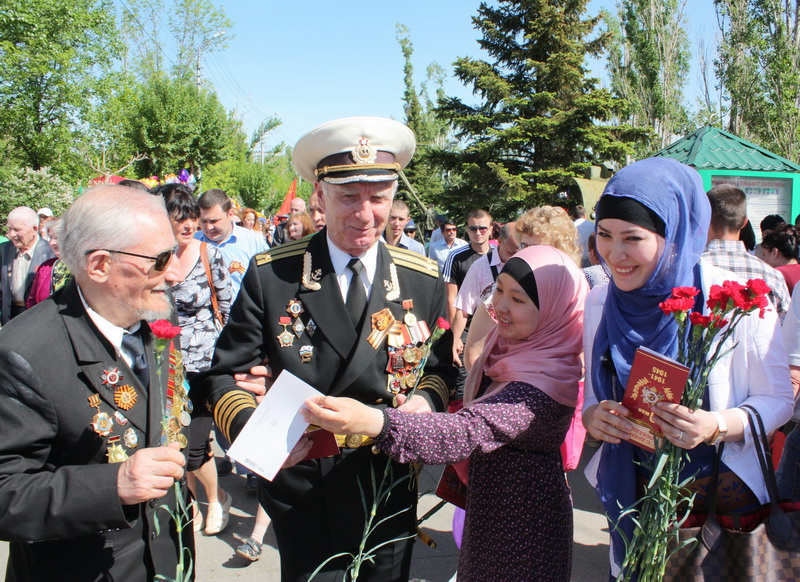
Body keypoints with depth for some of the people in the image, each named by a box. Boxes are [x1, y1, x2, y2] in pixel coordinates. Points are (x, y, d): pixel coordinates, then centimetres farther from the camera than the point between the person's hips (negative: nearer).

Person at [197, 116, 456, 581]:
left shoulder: (424, 280, -2)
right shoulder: (271, 275, -9)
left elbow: (441, 366, 7)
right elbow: (229, 373, -6)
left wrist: (427, 399, -15)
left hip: (388, 489, 2)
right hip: (299, 486, -2)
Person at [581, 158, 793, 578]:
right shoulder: (598, 302, -6)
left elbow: (777, 398, -10)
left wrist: (717, 427, -28)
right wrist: (591, 415, -17)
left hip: (721, 492, -3)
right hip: (631, 492, 3)